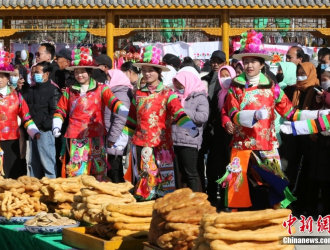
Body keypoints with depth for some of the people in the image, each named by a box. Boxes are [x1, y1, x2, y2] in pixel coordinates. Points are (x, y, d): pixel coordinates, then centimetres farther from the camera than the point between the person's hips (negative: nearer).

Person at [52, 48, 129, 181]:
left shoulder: (101, 90, 3)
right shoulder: (70, 91, 12)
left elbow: (113, 102, -12)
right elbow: (60, 110, 16)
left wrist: (126, 113, -30)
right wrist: (56, 126, -1)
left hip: (96, 138, -1)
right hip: (76, 139, 1)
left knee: (98, 172, 2)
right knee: (75, 171, -3)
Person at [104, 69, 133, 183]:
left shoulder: (120, 95, -13)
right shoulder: (113, 93, 17)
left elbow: (120, 120, -20)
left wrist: (112, 140, -20)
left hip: (115, 144, -9)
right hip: (111, 143, 9)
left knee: (116, 175, -4)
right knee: (110, 173, 12)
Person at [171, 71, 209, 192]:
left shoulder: (200, 98, -2)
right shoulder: (176, 97, 17)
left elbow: (203, 116, -17)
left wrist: (183, 112, -15)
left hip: (190, 141, -6)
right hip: (175, 140, 6)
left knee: (190, 172, -4)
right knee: (179, 173, 11)